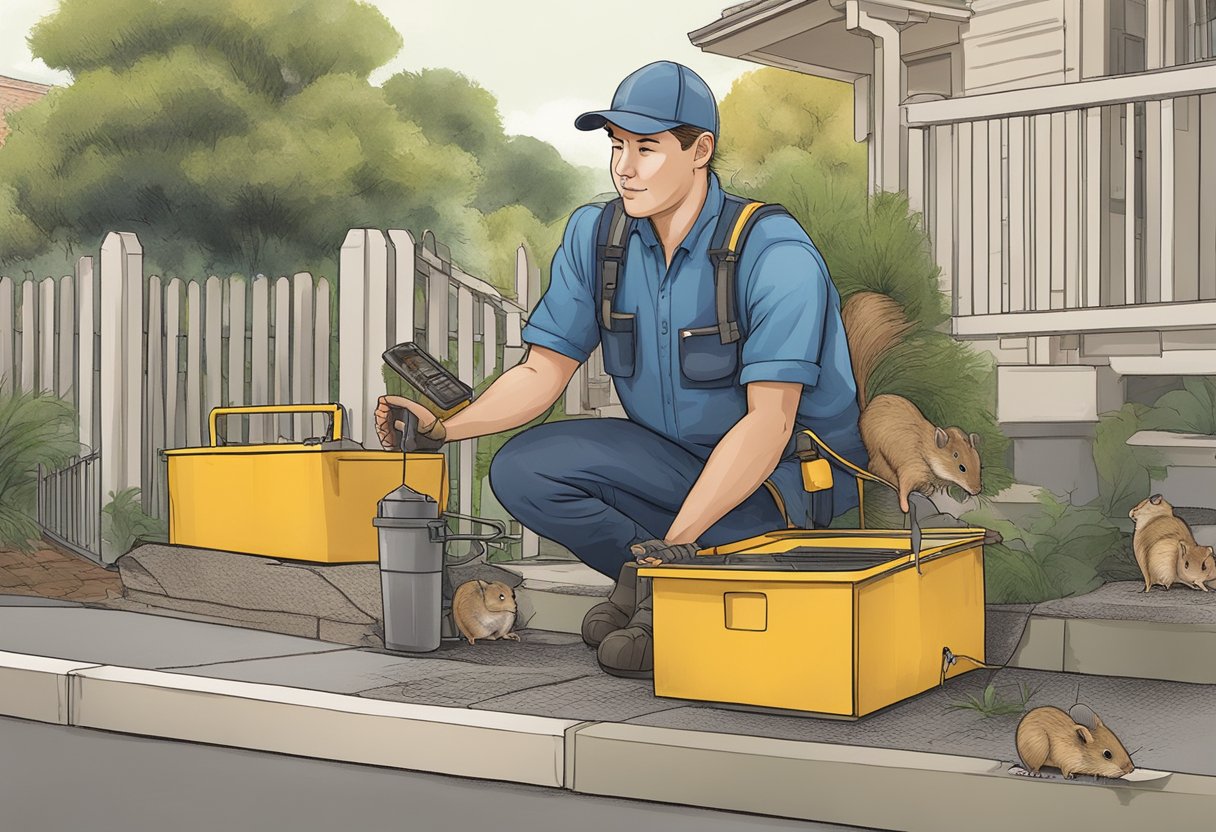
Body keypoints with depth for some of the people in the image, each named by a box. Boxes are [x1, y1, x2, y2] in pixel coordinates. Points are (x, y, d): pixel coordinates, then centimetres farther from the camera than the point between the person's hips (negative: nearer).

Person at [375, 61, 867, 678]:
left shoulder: (775, 255, -22)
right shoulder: (594, 236, -3)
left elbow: (769, 421, -27)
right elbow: (544, 372, -1)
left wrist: (674, 540, -34)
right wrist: (444, 426, -19)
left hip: (791, 474, -6)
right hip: (674, 459, 6)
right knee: (521, 469, -15)